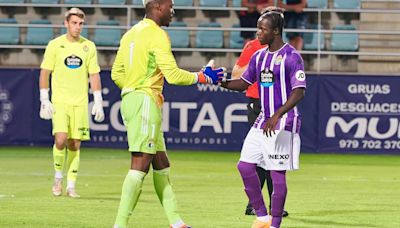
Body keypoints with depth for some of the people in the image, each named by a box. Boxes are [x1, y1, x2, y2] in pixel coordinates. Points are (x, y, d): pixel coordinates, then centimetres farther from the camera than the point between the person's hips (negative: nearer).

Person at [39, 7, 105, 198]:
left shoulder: (89, 47, 6)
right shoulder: (55, 45, 0)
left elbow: (94, 75, 10)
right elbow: (44, 73, 3)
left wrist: (98, 102, 4)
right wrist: (44, 101, -3)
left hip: (80, 103, 2)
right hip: (59, 102, -2)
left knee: (75, 145, 1)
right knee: (61, 139, -17)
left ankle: (71, 186, 9)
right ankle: (58, 177, 4)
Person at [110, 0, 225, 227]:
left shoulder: (131, 33, 15)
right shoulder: (157, 35, -12)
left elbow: (117, 74, 18)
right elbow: (173, 75, -16)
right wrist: (204, 77, -4)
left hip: (129, 99, 10)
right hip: (146, 102, -10)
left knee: (161, 164, 14)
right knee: (140, 165, -11)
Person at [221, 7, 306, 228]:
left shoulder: (291, 57, -12)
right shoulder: (259, 56, 11)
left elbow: (299, 92, -17)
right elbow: (243, 83, 18)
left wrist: (277, 116, -27)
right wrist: (222, 82, -1)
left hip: (284, 123, -8)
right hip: (262, 120, 8)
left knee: (278, 174, -5)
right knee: (245, 166, 2)